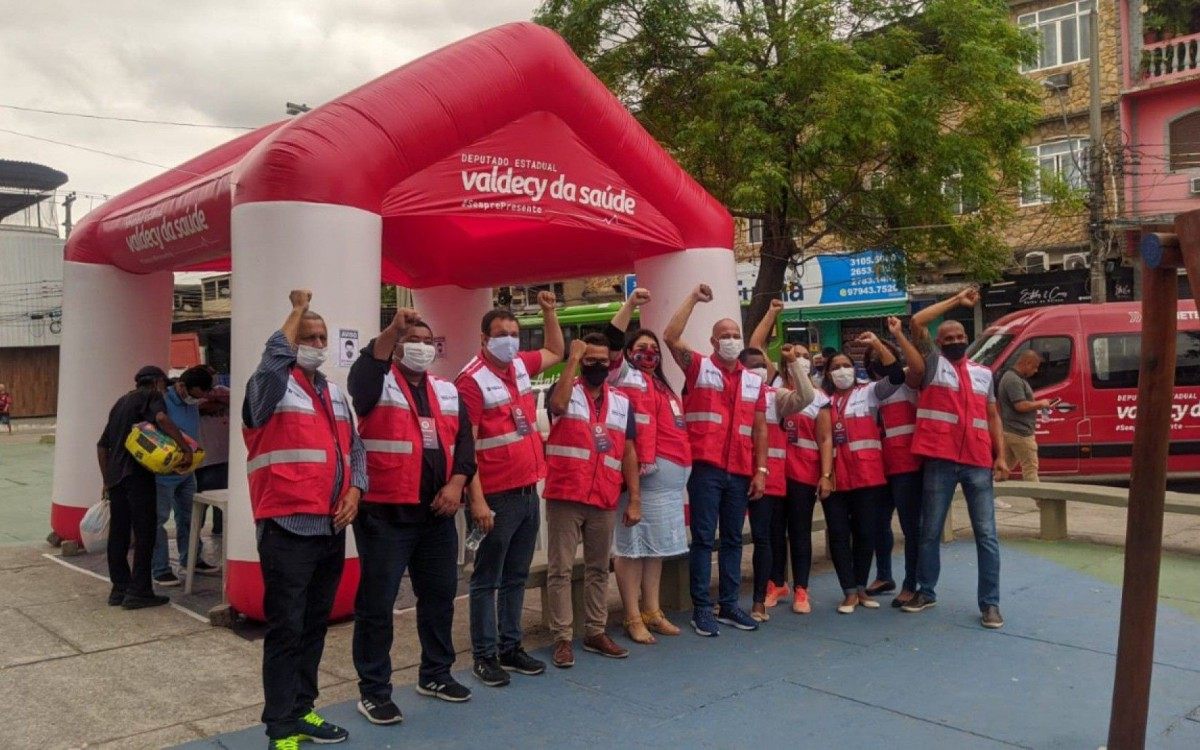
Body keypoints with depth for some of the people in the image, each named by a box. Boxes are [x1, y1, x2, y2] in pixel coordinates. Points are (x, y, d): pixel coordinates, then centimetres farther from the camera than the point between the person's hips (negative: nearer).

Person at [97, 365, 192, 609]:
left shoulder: (121, 402, 24)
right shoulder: (152, 396, 1)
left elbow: (102, 445, 25)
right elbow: (161, 418, -23)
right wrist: (184, 446, -22)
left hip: (115, 475, 8)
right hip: (137, 473, -8)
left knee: (118, 532, 12)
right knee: (144, 532, -3)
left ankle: (120, 589, 18)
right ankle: (138, 591, -3)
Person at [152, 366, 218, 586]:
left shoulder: (192, 403, 1)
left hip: (187, 472, 8)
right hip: (164, 474, -8)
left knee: (188, 517, 17)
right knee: (158, 519, 1)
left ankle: (191, 559, 30)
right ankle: (160, 570, 8)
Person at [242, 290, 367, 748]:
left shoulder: (335, 393, 16)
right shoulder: (272, 388, -5)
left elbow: (354, 447, 19)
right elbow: (275, 358, -28)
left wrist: (354, 492, 2)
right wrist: (298, 308, -14)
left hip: (332, 527, 7)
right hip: (288, 527, -7)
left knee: (315, 625, 16)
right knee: (286, 629, -2)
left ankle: (302, 711, 29)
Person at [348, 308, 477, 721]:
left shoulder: (447, 391, 14)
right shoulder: (379, 383, -3)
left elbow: (464, 440, 9)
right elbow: (362, 373, -28)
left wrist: (456, 483, -6)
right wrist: (394, 328, -41)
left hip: (437, 512, 6)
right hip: (384, 512, -6)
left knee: (440, 594, 15)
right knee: (377, 602, 0)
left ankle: (435, 674, 32)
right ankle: (373, 691, 13)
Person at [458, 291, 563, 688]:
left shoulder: (520, 365, 9)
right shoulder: (472, 380, -13)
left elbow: (556, 352, 30)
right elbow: (465, 444, -17)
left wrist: (549, 312, 18)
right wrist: (477, 500, -21)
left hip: (528, 491, 8)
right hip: (497, 496, -7)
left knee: (516, 576, 15)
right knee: (487, 579, 3)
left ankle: (510, 647, 25)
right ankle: (485, 655, 13)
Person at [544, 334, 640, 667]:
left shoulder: (622, 402, 10)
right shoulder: (565, 390, -1)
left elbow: (628, 452, 11)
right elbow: (558, 405, -27)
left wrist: (634, 499, 5)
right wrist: (573, 359, -20)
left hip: (605, 501, 4)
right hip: (565, 497, -4)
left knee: (598, 569, 13)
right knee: (560, 569, 1)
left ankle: (596, 633, 25)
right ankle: (562, 638, 9)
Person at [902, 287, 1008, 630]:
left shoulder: (983, 373, 16)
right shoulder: (933, 363, 5)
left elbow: (992, 416, 17)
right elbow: (916, 322, -7)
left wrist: (1001, 456, 7)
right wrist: (956, 300, -1)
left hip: (979, 462, 3)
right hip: (940, 461, -2)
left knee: (986, 534, 2)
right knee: (930, 531, 8)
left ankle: (990, 603, 9)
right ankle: (926, 592, 22)